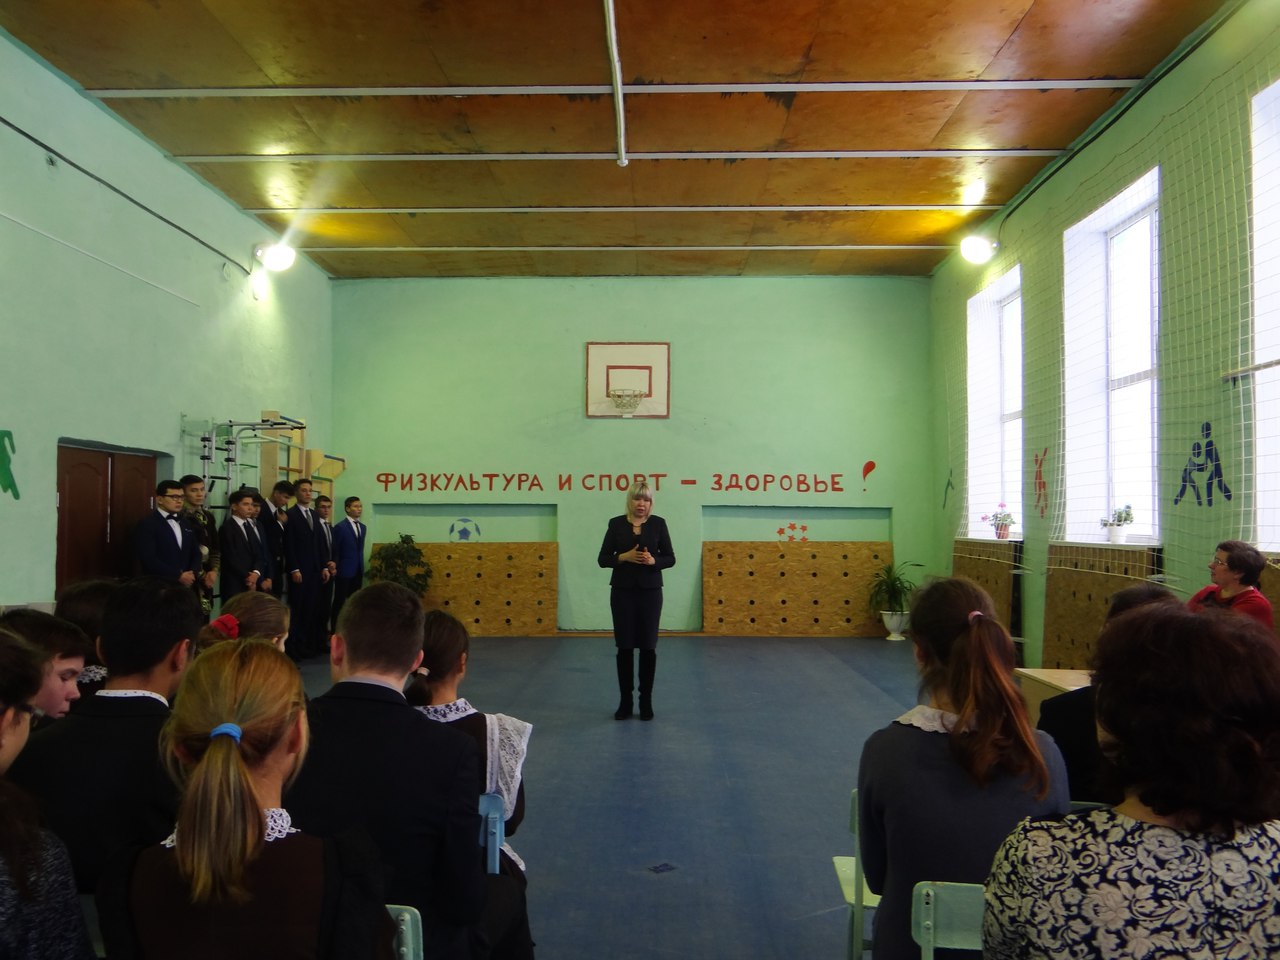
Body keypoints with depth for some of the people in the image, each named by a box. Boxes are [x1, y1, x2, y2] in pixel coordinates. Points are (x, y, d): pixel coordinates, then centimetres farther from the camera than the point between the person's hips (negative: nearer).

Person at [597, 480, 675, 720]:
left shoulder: (658, 523, 2)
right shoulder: (616, 524, 1)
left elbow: (670, 558, 2)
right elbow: (603, 559, 0)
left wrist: (653, 560, -17)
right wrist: (624, 557, -16)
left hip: (650, 591, 0)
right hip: (622, 591, 0)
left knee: (648, 646, 2)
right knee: (624, 646, 3)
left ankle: (646, 701, 14)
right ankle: (625, 701, 13)